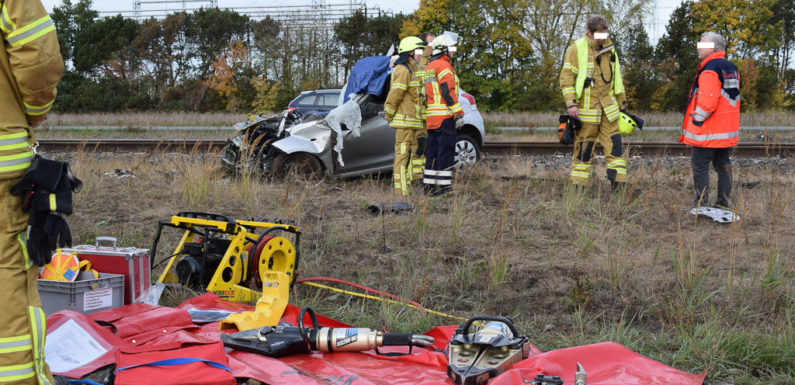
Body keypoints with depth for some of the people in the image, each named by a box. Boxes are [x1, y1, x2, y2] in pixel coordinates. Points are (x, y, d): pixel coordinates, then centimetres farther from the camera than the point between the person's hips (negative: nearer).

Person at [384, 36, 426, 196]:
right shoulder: (403, 70, -13)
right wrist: (389, 115, -8)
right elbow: (394, 95, -16)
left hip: (411, 121, 10)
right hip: (405, 121, -10)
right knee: (403, 154, -10)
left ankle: (404, 189, 18)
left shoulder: (410, 71, 21)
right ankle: (402, 191, -11)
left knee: (403, 154, 12)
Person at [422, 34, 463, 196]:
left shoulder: (430, 67, 20)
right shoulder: (444, 66, -9)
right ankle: (444, 185, -8)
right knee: (446, 150, -7)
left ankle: (429, 185, 12)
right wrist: (459, 111, -17)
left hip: (432, 116, 9)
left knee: (433, 150, 11)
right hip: (445, 115, -9)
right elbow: (448, 91, -18)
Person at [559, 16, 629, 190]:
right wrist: (571, 103, -16)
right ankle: (578, 187, 9)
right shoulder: (577, 49, -5)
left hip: (608, 109, 5)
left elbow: (617, 78, 22)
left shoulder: (609, 50, 13)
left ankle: (619, 185, 1)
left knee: (614, 145, -1)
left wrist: (622, 103, 22)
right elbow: (566, 77, -7)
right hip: (586, 110, -5)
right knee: (584, 149, 0)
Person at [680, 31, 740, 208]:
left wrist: (696, 120, -15)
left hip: (709, 132, -9)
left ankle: (701, 205, -4)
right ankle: (724, 203, 17)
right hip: (728, 129, 9)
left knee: (699, 165, -3)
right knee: (723, 165, 13)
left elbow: (707, 100, -25)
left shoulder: (709, 69, -17)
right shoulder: (731, 68, 14)